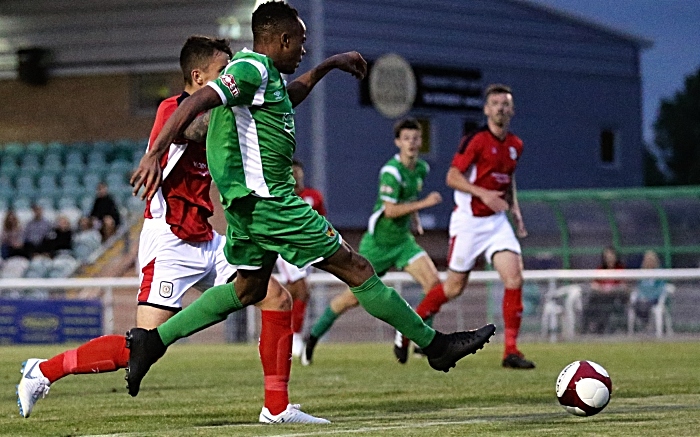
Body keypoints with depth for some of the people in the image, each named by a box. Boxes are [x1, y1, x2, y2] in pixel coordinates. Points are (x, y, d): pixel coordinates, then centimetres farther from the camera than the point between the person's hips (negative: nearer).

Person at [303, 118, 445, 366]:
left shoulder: (422, 169, 4)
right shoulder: (391, 171, -20)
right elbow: (390, 210, -26)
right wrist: (424, 203, -28)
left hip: (403, 240, 6)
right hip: (378, 242, -6)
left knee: (435, 285, -13)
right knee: (355, 297, 0)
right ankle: (315, 335, 20)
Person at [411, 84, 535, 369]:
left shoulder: (515, 145, 9)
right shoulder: (475, 140, -12)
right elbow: (452, 177, -14)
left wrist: (515, 210, 11)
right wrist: (483, 194, -25)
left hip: (497, 221, 5)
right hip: (469, 220, -5)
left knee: (514, 279, -12)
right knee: (454, 287, 3)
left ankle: (511, 351, -9)